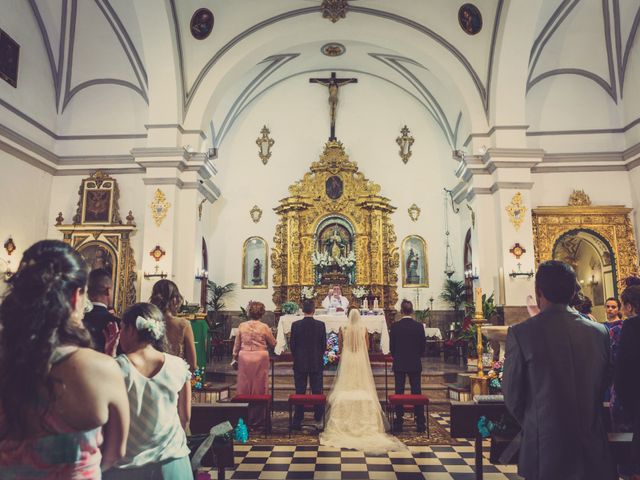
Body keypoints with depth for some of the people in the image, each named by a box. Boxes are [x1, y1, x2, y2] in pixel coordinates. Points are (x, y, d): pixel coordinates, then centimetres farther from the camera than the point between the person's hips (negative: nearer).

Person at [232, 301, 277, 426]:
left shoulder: (242, 326, 0)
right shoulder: (264, 327, -7)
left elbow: (237, 344, 6)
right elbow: (273, 343, 4)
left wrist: (235, 357, 18)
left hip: (244, 357, 2)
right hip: (260, 358, -2)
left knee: (244, 387, 11)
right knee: (259, 387, 8)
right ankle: (256, 417, 15)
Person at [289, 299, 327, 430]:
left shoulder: (295, 325, -7)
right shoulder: (321, 325, -6)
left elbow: (291, 344, -3)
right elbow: (324, 344, -1)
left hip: (300, 364, 0)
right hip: (317, 363, 0)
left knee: (300, 393, 7)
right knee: (317, 392, 8)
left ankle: (297, 422, 11)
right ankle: (318, 420, 11)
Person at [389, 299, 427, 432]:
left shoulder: (394, 326, -9)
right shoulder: (419, 326, -6)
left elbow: (391, 346, -3)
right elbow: (423, 345, 1)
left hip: (399, 364, -1)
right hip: (415, 364, 1)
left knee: (399, 393, 6)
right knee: (417, 392, 7)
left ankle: (399, 423, 9)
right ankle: (420, 424, 10)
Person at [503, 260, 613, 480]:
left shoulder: (520, 333, -15)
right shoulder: (599, 332, -3)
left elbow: (512, 395, -8)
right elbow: (604, 387, 8)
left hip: (546, 447, -3)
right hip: (593, 453, 3)